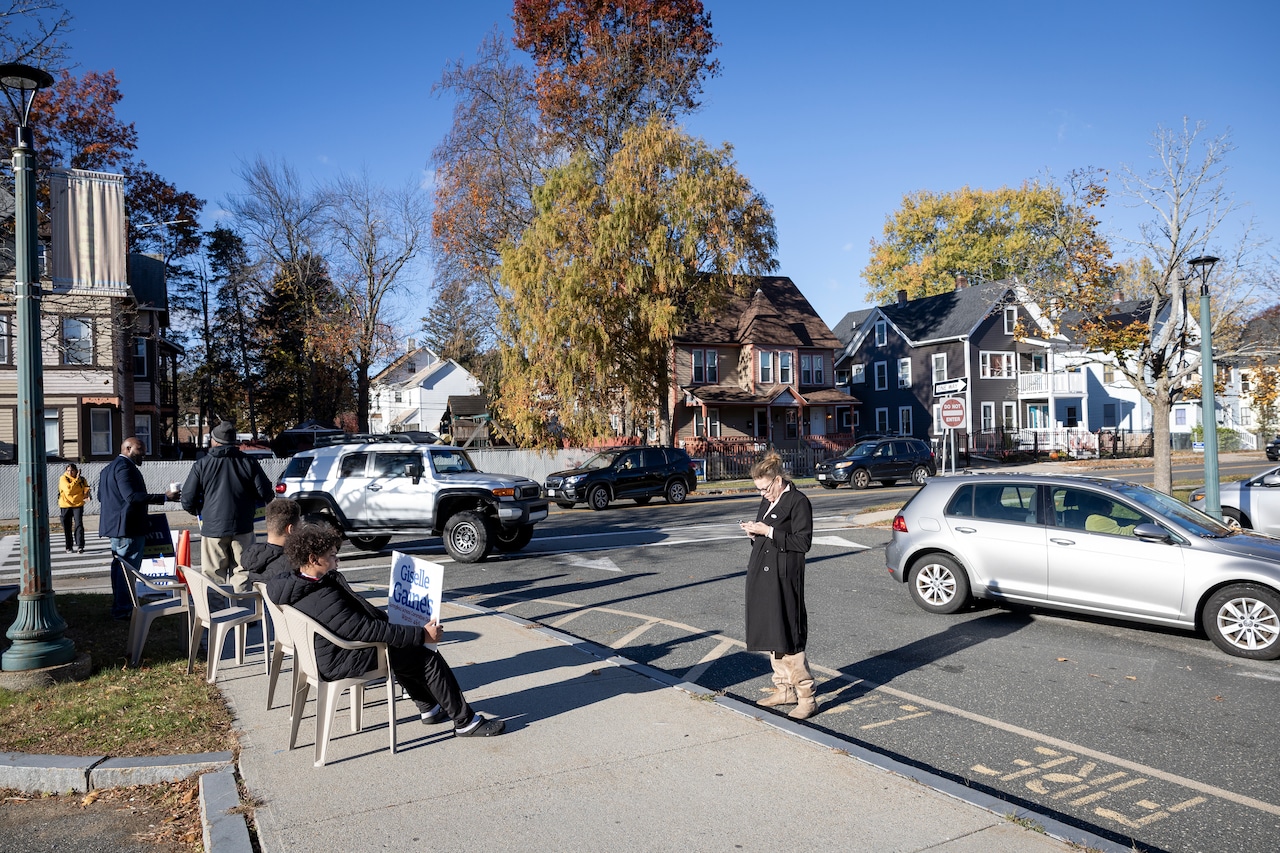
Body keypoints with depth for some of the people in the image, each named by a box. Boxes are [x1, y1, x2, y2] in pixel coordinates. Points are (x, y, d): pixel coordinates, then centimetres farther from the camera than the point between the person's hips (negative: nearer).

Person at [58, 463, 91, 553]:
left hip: (78, 504, 0)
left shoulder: (82, 479, 1)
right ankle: (69, 547, 21)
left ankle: (80, 546, -13)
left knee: (79, 524, -12)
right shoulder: (63, 478, -6)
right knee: (67, 527, 8)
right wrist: (77, 479, -21)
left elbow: (86, 489, 6)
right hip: (66, 505, 0)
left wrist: (87, 495, -16)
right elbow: (68, 489, -21)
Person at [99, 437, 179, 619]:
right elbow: (132, 496, -27)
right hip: (129, 527, -11)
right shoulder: (125, 467, -16)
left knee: (119, 566, 17)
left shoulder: (108, 468, 18)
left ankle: (118, 607, 26)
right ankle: (123, 609, -3)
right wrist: (164, 497, -29)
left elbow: (101, 496, 23)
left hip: (114, 526, 11)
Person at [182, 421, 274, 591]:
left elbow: (188, 500, -1)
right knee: (242, 572, 6)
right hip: (243, 526, 1)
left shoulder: (201, 465, 0)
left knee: (214, 576, 6)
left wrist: (199, 512, 20)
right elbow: (266, 494, 0)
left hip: (212, 527, -1)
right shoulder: (248, 462, 2)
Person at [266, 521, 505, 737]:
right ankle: (465, 722, 7)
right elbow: (369, 630, -30)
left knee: (404, 649, 25)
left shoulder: (296, 584, -3)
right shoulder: (322, 601, -33)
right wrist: (422, 634, -23)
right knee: (429, 659, -5)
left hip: (327, 654, 10)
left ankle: (429, 709, 34)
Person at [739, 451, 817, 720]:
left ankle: (806, 697, 2)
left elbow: (803, 542, -16)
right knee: (771, 636, 14)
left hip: (784, 578, -9)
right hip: (762, 575, 9)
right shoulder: (767, 500, 14)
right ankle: (784, 689, 25)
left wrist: (767, 531, -18)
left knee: (787, 639, -7)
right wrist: (754, 532, 1)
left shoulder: (798, 502, -10)